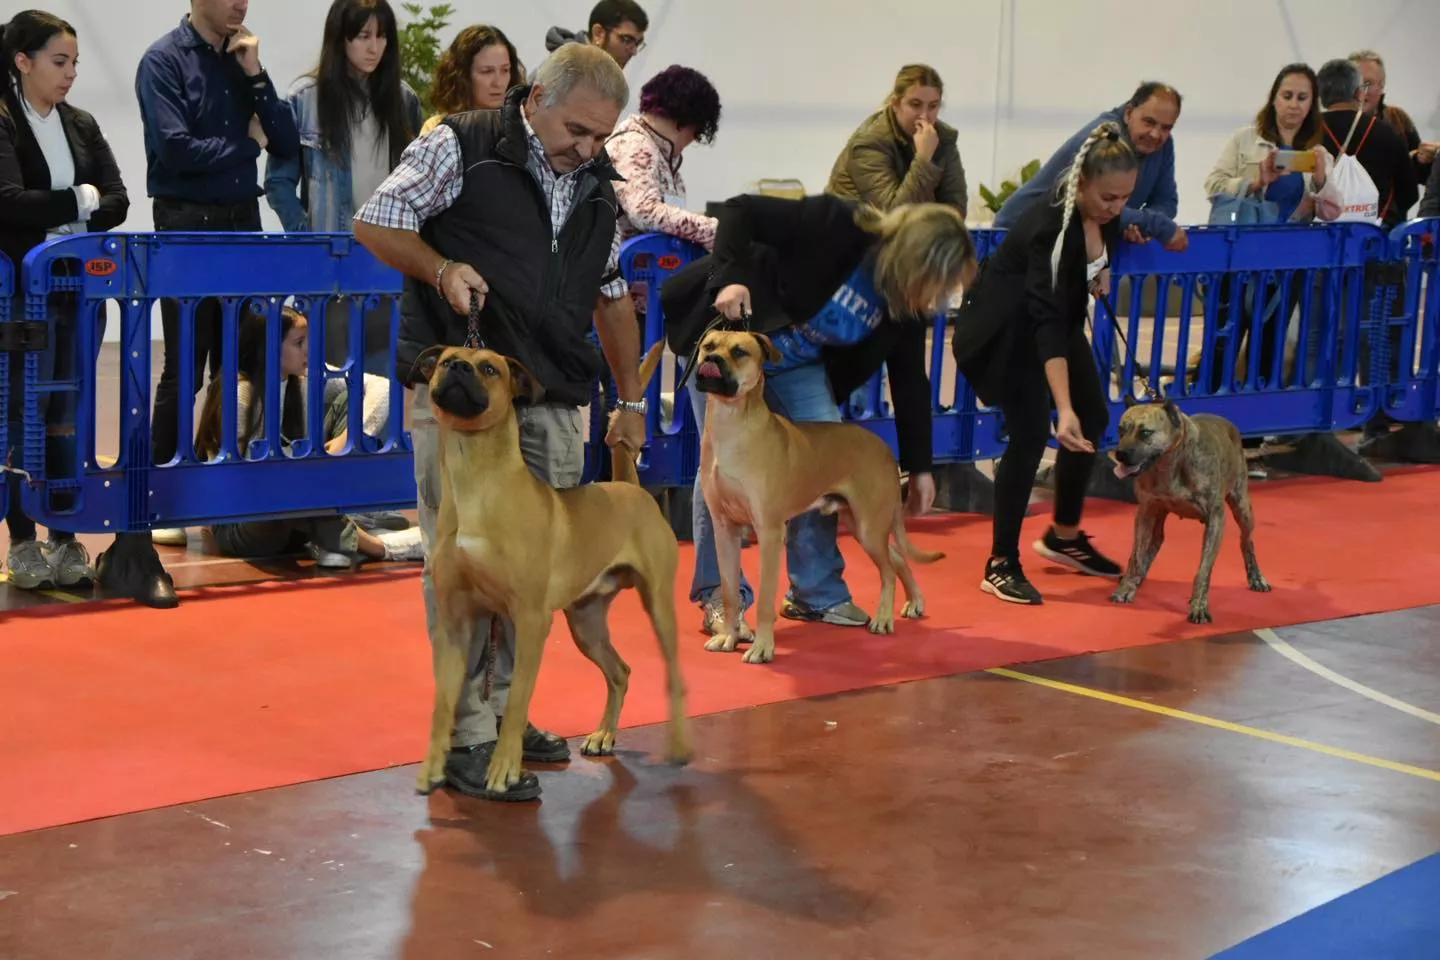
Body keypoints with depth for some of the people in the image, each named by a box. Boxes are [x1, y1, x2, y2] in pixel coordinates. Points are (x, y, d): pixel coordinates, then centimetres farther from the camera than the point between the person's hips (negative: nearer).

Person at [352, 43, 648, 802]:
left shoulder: (596, 182, 13)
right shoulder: (462, 147, -5)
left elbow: (612, 295, 23)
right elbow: (375, 224, -3)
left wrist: (630, 400, 23)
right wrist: (441, 268, -19)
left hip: (553, 402, 6)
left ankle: (504, 710, 22)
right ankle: (468, 740, -1)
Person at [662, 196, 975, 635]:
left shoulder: (908, 303, -9)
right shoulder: (838, 226, -30)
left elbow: (910, 379, 1)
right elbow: (739, 211, -27)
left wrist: (919, 466, 2)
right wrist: (732, 276, -41)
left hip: (797, 364, 6)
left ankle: (817, 591, 10)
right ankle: (718, 598, 1)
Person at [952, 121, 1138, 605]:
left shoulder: (1104, 216, -12)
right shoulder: (1051, 227, -35)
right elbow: (1047, 322, -42)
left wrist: (1103, 276, -7)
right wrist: (1063, 408, -49)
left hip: (1057, 318, 8)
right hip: (1006, 328, -8)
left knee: (1094, 418, 9)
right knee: (1031, 433, -17)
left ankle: (1064, 536, 26)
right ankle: (1001, 565, -9)